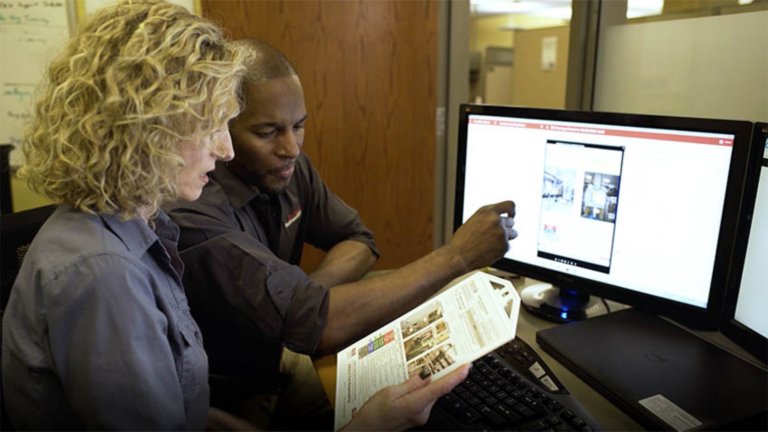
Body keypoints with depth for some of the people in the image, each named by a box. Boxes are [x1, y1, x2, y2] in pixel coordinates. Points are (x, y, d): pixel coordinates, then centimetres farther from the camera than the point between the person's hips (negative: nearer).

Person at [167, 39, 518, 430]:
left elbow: (358, 240, 3)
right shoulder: (191, 214, -30)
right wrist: (456, 255, -28)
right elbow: (319, 324, -35)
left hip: (278, 362, 6)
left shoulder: (287, 167, -7)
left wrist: (304, 296, -18)